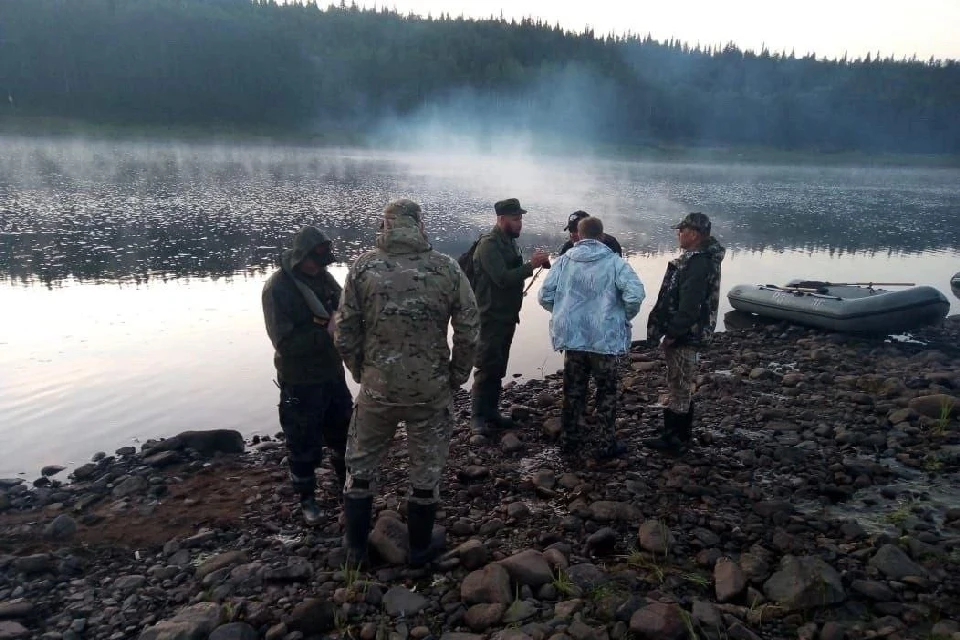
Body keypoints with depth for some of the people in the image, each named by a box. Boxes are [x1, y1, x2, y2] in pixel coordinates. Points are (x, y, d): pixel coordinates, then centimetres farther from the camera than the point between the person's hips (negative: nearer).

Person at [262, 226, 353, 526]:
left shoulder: (323, 276, -1)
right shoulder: (277, 288, -19)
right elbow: (286, 342, -24)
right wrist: (326, 332, -27)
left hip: (332, 373, 6)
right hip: (300, 382, -6)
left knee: (344, 433, 21)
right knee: (304, 444, 8)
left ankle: (348, 487, 43)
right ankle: (307, 498, 30)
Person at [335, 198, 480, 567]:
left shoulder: (363, 268, -6)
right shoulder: (447, 269, -7)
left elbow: (345, 334, -5)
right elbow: (469, 332, -6)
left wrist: (362, 374, 10)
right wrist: (455, 377, 7)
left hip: (377, 388, 1)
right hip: (432, 391, 0)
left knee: (360, 468, 20)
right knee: (426, 473, 17)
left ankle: (356, 548, 33)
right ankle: (419, 549, 33)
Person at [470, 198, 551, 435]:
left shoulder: (509, 241, 13)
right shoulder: (489, 244, -16)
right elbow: (502, 278, -25)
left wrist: (540, 263, 5)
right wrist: (531, 265, -24)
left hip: (507, 315, 9)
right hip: (491, 317, -9)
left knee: (498, 368, 13)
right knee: (487, 367, -6)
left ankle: (491, 412, 23)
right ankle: (478, 417, 3)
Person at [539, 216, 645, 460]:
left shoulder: (564, 260, -1)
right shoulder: (613, 262, -8)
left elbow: (545, 296, -2)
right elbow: (635, 294, -20)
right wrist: (625, 317, -1)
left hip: (572, 337, 3)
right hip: (606, 338, -3)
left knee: (573, 391, 16)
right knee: (606, 392, 12)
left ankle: (570, 440, 26)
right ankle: (606, 445, 19)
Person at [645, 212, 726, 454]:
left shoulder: (698, 264, -21)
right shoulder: (696, 259, 13)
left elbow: (689, 306, -26)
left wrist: (672, 334, -21)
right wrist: (672, 332, 18)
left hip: (684, 337, -11)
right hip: (684, 334, 11)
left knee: (679, 389, 0)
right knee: (681, 388, 18)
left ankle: (674, 441, 10)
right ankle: (679, 436, 30)